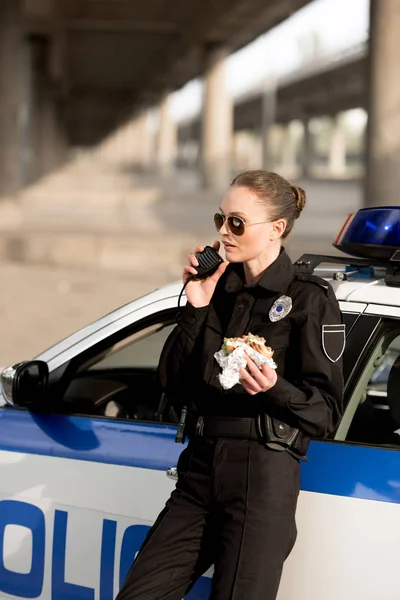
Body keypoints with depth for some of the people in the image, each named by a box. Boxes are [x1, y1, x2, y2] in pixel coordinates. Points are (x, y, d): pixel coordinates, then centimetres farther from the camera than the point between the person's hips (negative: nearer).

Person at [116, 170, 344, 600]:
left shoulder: (310, 299, -3)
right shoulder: (219, 290, 12)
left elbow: (326, 412, -5)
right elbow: (173, 387, 9)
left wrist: (275, 388, -24)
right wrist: (195, 309, -1)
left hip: (264, 478, -6)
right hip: (200, 470, 6)